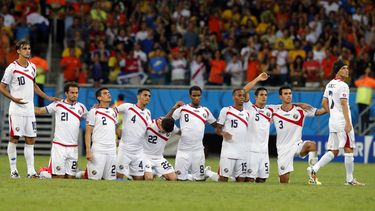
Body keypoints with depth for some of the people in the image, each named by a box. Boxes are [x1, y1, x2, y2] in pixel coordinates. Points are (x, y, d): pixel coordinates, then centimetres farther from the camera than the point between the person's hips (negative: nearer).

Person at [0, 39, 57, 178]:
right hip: (16, 109, -6)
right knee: (14, 139, -4)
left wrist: (48, 98, 24)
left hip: (29, 109, 6)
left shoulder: (32, 67, 12)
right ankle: (13, 170, 2)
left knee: (30, 140, 3)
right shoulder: (12, 68, -7)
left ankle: (30, 171, 4)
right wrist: (13, 98, -18)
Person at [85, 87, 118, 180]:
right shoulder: (94, 112, -2)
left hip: (112, 151, 6)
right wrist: (88, 151, -14)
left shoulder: (114, 112, 16)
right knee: (94, 178, -9)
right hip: (98, 150, -6)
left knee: (110, 178, 4)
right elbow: (88, 133, -5)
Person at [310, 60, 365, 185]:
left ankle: (314, 169, -5)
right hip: (342, 121, -8)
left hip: (332, 121, 8)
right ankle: (350, 179, 3)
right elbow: (344, 104, -18)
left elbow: (324, 103, 18)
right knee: (348, 149, -1)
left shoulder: (329, 85, 15)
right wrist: (348, 122, -21)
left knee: (333, 151, 10)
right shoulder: (342, 85, -11)